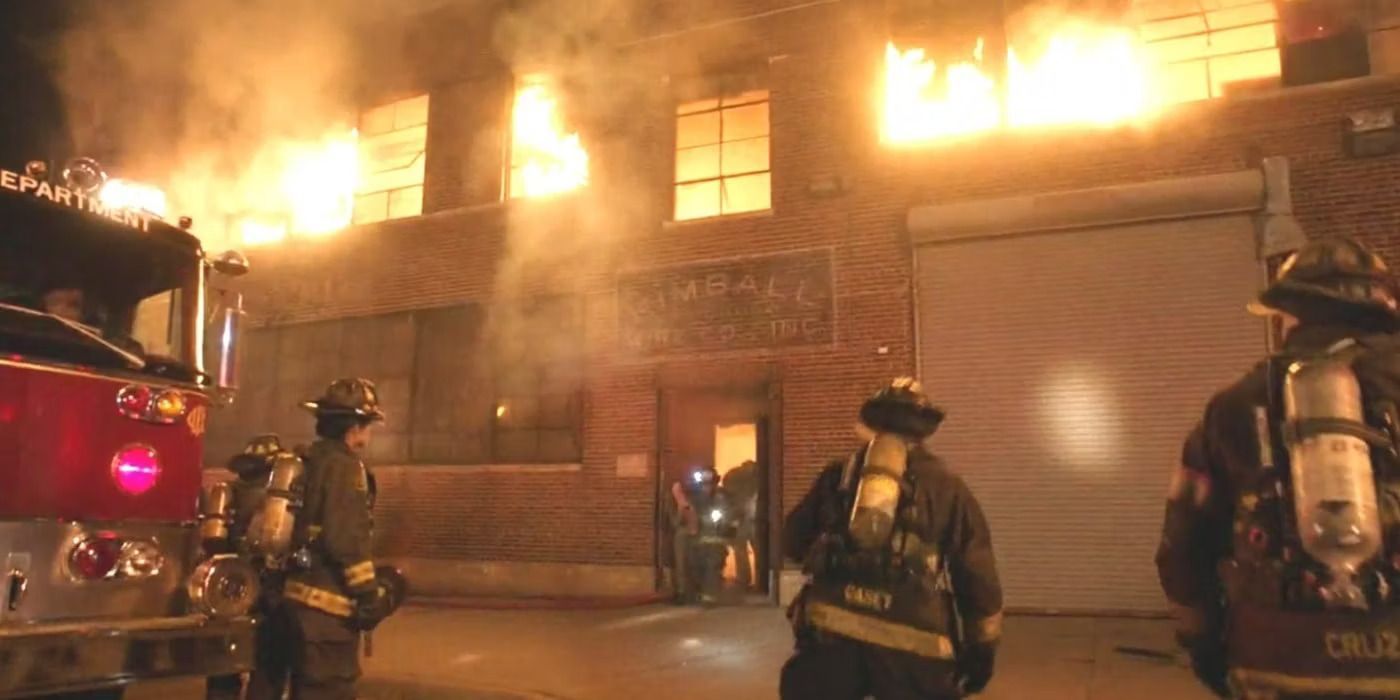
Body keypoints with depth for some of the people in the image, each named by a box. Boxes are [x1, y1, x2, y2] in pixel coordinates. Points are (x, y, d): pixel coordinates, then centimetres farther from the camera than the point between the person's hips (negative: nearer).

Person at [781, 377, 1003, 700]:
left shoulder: (837, 475, 13)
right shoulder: (948, 489, 8)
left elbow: (793, 542, 18)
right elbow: (979, 580, 7)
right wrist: (982, 651, 15)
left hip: (830, 630, 2)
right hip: (912, 647, -1)